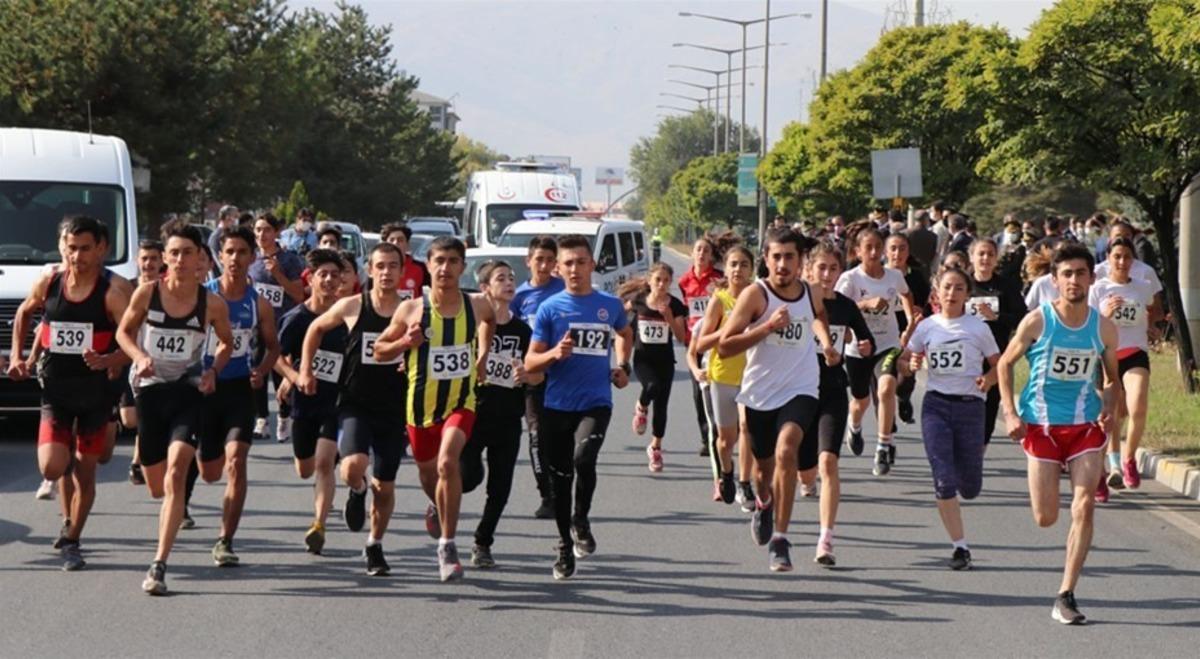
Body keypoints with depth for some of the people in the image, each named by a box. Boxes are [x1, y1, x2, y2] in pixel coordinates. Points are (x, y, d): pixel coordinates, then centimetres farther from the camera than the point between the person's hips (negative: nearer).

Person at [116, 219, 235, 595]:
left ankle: (159, 565, -21)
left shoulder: (211, 304, -7)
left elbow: (226, 342, 11)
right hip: (150, 390, 2)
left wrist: (213, 371, -7)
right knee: (156, 487, 11)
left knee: (175, 475, -20)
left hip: (189, 392, -2)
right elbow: (124, 331, 7)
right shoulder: (147, 293, -7)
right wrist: (139, 357, -11)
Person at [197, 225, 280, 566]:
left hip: (240, 389, 0)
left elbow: (273, 346, 14)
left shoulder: (258, 304, 1)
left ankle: (225, 540, -14)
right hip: (205, 386, 0)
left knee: (235, 461, -18)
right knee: (210, 473, 10)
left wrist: (262, 370, -5)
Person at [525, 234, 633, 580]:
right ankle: (565, 547, 23)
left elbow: (625, 333, 29)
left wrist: (623, 366, 14)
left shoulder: (610, 305, 5)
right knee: (560, 478, 7)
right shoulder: (550, 308, 0)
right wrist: (555, 354, -19)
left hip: (596, 402, -1)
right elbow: (530, 363, 0)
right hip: (557, 405, 1)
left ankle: (581, 521, 1)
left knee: (583, 458, -25)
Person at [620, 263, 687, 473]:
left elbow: (682, 338, -8)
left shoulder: (675, 305, -6)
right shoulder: (638, 301, -6)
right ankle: (641, 408, 4)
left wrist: (669, 317, -22)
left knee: (661, 404, 4)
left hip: (665, 360, 1)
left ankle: (655, 447, 22)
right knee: (652, 386, -31)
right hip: (642, 358, -1)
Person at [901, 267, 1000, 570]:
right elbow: (904, 361, 14)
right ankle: (960, 546, -2)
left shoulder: (978, 327, 3)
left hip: (970, 406, 0)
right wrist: (911, 365, -9)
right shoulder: (926, 327, 6)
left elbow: (999, 365, 7)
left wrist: (988, 379, -14)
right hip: (936, 405, 1)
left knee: (970, 488, 0)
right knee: (943, 482, -11)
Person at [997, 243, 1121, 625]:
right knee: (1045, 518, -1)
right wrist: (1010, 414, -7)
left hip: (1086, 425, 1)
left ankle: (1066, 596, -8)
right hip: (1042, 425, -1)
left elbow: (1113, 378, 13)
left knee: (1084, 507, -13)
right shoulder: (1037, 321, -9)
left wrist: (1109, 406, -8)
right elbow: (1005, 364, 3)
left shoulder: (1104, 328, -1)